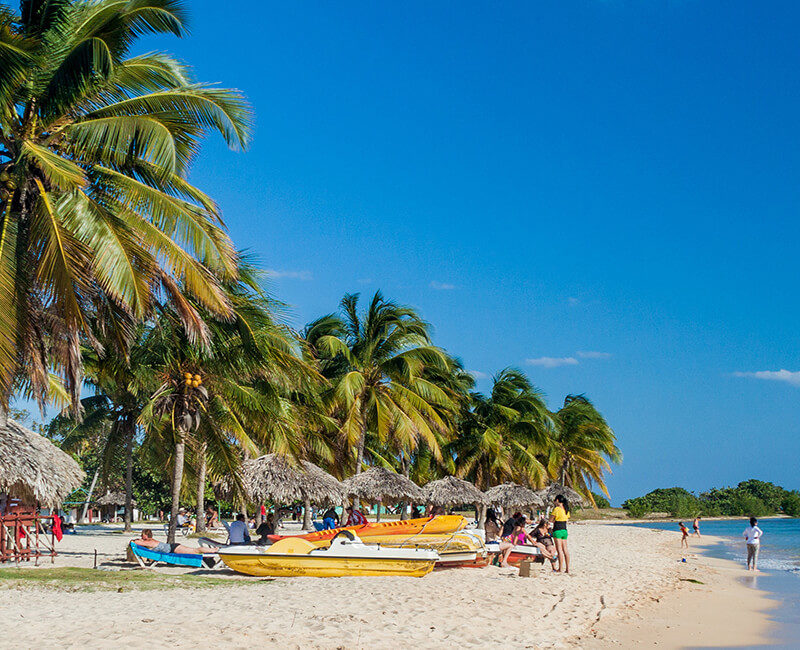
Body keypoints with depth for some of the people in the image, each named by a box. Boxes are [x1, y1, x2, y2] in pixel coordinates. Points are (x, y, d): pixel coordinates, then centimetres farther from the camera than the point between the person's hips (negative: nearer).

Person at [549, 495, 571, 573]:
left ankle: (560, 569, -10)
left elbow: (550, 519, -6)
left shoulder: (557, 509, -12)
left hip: (557, 530, -7)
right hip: (564, 530, 7)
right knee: (565, 550, 9)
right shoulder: (566, 510, 10)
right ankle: (567, 569, 11)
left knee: (559, 550, -8)